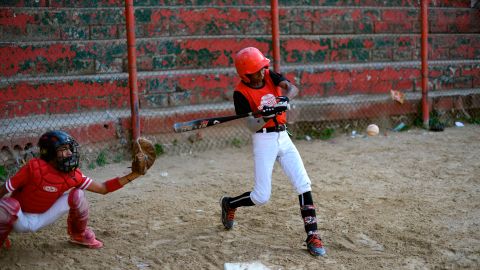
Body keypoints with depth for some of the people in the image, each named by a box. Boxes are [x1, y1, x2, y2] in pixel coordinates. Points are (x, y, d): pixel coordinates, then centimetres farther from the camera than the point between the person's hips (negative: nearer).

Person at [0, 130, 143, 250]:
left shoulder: (73, 175, -12)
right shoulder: (34, 168, -27)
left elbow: (103, 188, -7)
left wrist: (133, 175, -15)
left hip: (43, 218, 4)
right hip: (20, 220, -4)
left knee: (77, 194, -15)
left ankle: (79, 235, 10)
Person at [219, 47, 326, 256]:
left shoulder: (270, 75, 2)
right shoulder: (241, 92, -12)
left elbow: (292, 88, -14)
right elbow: (252, 126, -16)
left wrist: (284, 98, -35)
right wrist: (267, 115, -35)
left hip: (283, 137, 5)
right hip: (264, 141, -5)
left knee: (304, 185, -6)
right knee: (261, 197, -5)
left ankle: (312, 236, -2)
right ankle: (229, 204, 25)